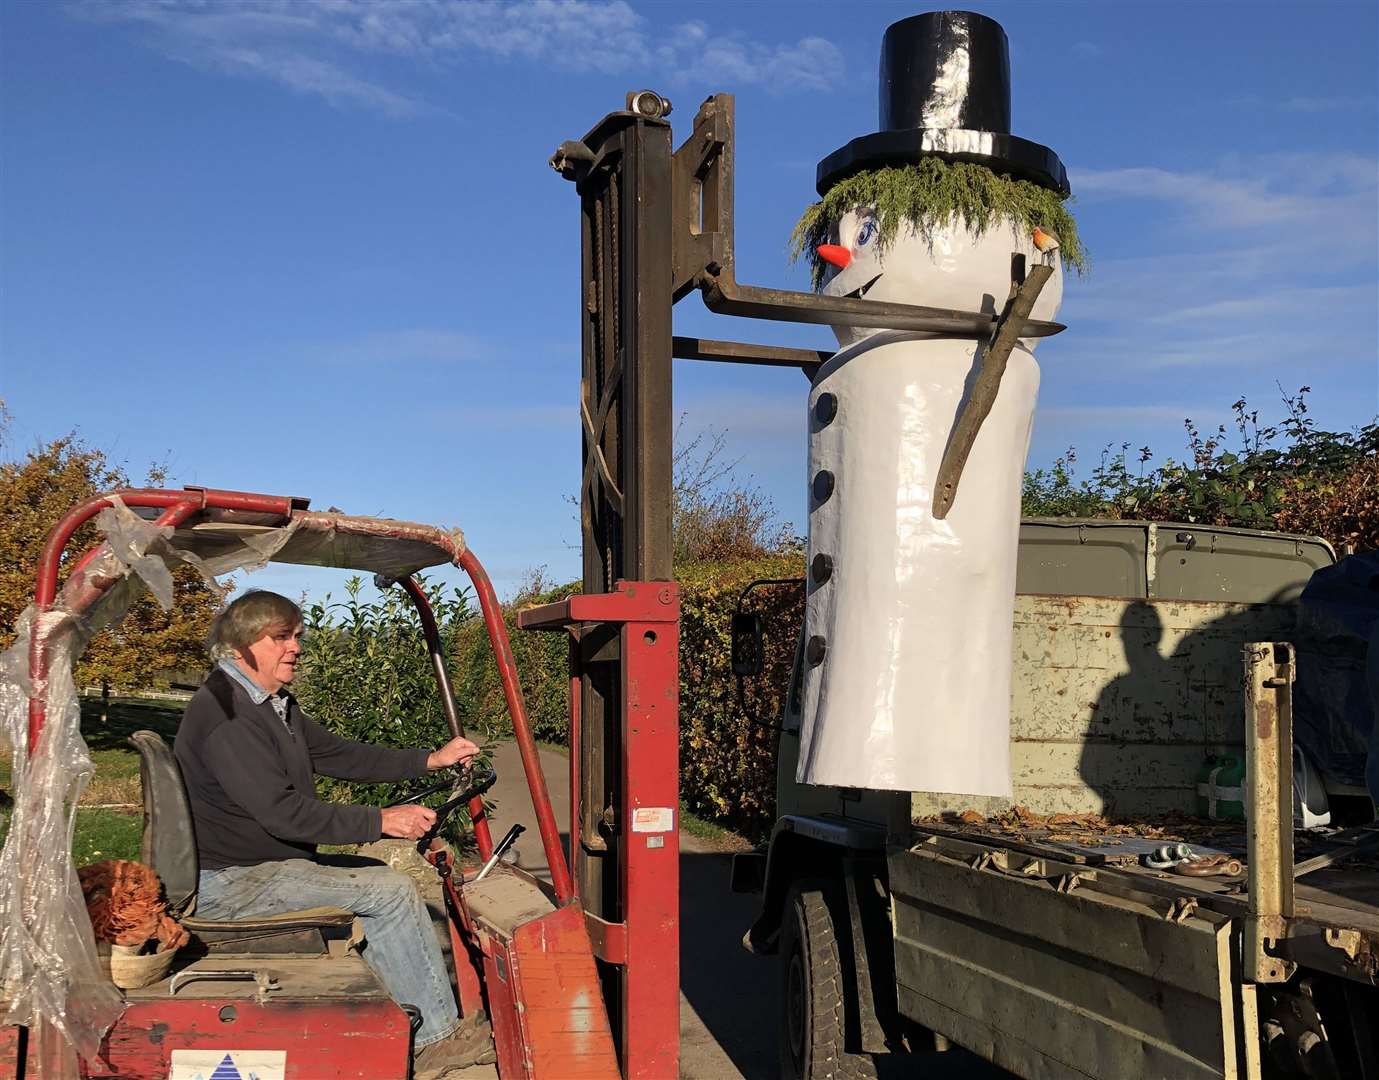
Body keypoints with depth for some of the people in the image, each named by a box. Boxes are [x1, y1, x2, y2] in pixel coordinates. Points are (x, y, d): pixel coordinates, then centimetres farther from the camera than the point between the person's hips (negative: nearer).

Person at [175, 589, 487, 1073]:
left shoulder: (276, 705, 12)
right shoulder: (223, 712, -21)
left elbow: (339, 755, 16)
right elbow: (282, 811, -27)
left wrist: (429, 760, 7)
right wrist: (381, 821, -24)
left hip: (268, 863, 10)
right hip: (231, 883, -10)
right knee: (392, 891, -12)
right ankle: (436, 1038, -2)